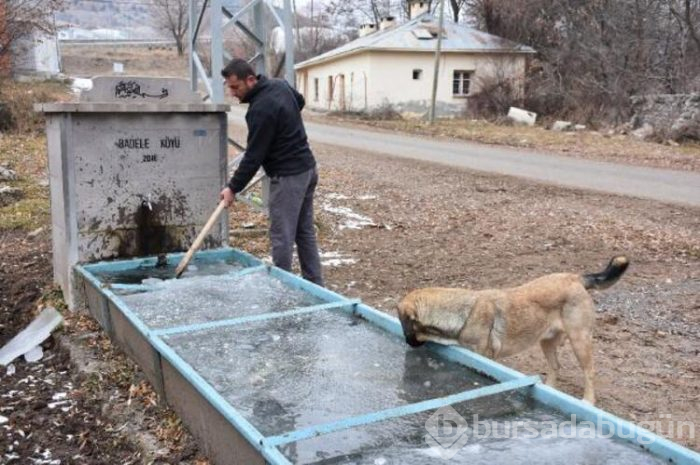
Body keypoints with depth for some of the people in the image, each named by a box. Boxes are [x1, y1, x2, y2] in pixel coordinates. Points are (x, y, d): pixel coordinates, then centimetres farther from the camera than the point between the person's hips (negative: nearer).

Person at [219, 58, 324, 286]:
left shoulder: (261, 109, -22)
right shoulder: (280, 84, 5)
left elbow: (254, 155, -18)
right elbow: (300, 101, 28)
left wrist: (233, 187, -10)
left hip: (288, 176, -10)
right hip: (307, 168, 10)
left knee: (282, 237, -4)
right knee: (305, 232, 15)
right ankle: (315, 284, 22)